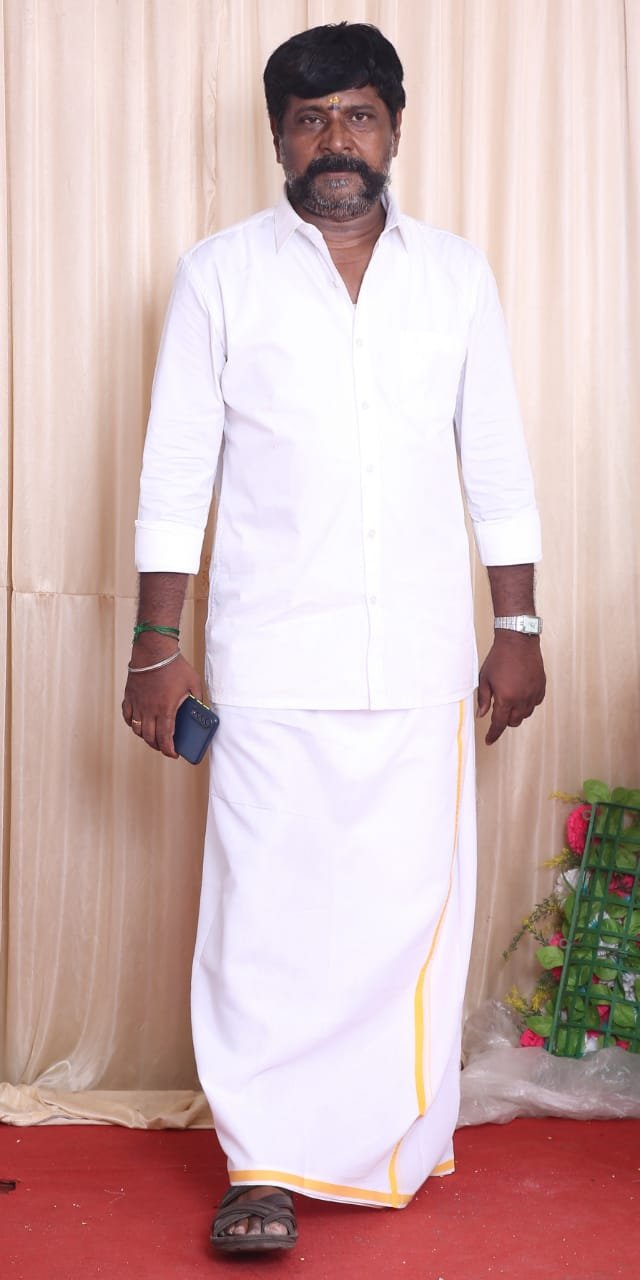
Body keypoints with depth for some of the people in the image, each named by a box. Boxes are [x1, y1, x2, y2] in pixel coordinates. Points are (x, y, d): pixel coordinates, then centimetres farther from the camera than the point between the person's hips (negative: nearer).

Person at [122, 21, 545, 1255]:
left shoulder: (457, 275, 9)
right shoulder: (221, 273, 3)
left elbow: (497, 462, 11)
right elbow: (176, 469, 1)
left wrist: (519, 626, 6)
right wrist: (157, 646, -3)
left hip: (423, 656, 2)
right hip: (271, 655, -2)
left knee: (413, 897, 5)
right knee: (266, 907, -1)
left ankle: (395, 1142, 22)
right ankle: (266, 1167, 10)